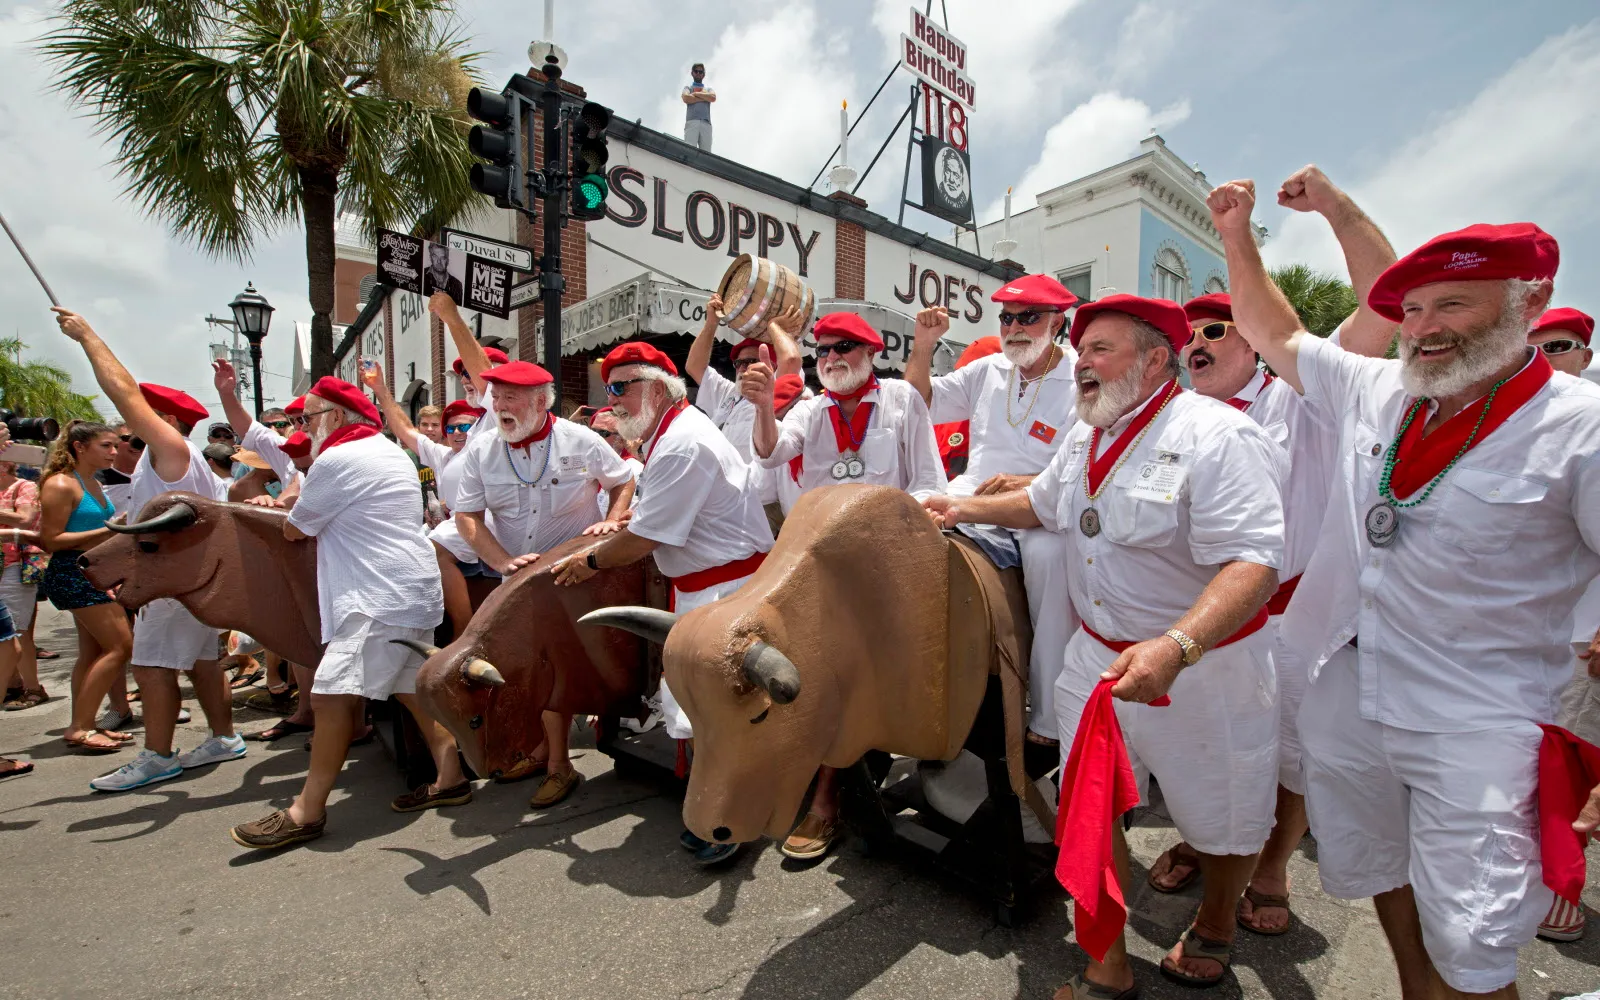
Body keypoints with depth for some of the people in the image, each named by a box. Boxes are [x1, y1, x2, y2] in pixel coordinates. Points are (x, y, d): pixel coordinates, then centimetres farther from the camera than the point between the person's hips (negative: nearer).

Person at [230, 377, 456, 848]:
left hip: (380, 597, -11)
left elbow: (294, 531, 0)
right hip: (411, 588, 11)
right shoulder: (389, 451, 21)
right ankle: (450, 778, 16)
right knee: (411, 687, 13)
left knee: (333, 695, -9)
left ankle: (307, 812, -3)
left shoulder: (337, 460, -10)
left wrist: (290, 512, 23)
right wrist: (286, 503, 20)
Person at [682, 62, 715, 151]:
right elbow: (686, 99, 2)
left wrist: (696, 94, 9)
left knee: (706, 152, -18)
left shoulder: (708, 89, 32)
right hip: (691, 122, -2)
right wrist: (705, 98, 7)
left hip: (706, 123, 2)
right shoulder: (688, 88, 26)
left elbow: (713, 98, 7)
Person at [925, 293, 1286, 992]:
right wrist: (970, 508, 11)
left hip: (1205, 666, -5)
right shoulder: (1085, 436, 4)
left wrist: (1176, 646, -44)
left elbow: (1252, 564, -31)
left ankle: (1214, 928, 50)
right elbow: (1044, 502, 22)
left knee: (1221, 822, 18)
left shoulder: (1219, 438, -22)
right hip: (1099, 653, 6)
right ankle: (1105, 970, 29)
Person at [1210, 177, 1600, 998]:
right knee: (1382, 878, 22)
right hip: (1346, 693, 5)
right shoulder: (1375, 392, 3)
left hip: (1475, 726, -4)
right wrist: (1238, 237, 9)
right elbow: (1277, 334, 15)